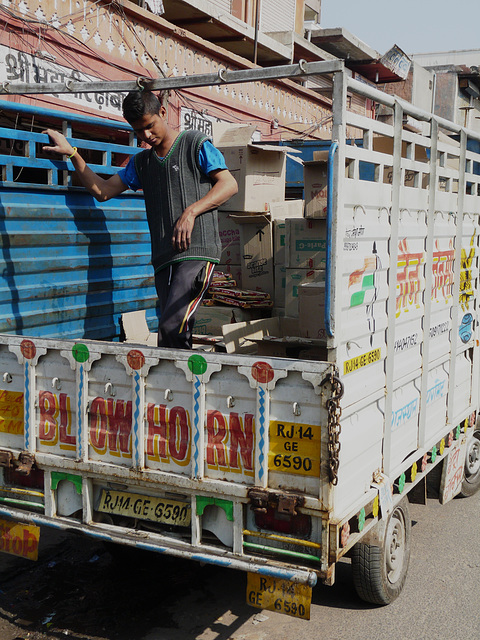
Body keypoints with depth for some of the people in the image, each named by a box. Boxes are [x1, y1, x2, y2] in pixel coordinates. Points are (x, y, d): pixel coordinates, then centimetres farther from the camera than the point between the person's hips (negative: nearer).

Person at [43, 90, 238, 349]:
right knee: (179, 334, 0)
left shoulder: (195, 144, 7)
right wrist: (72, 153, 17)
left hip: (197, 250, -6)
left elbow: (229, 184, -2)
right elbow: (102, 190, 22)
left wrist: (191, 212, -14)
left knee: (171, 327, -21)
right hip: (164, 258, 6)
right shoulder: (141, 161, 24)